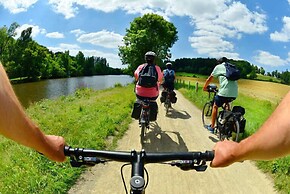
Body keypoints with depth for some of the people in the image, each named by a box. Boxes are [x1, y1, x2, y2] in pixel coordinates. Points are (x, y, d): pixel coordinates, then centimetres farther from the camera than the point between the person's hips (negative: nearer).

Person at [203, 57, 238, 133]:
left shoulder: (218, 67, 12)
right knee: (226, 103, 34)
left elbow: (210, 79, 16)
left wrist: (204, 87, 31)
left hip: (225, 92, -5)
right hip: (235, 93, 5)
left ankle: (211, 127, 18)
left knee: (215, 106, 15)